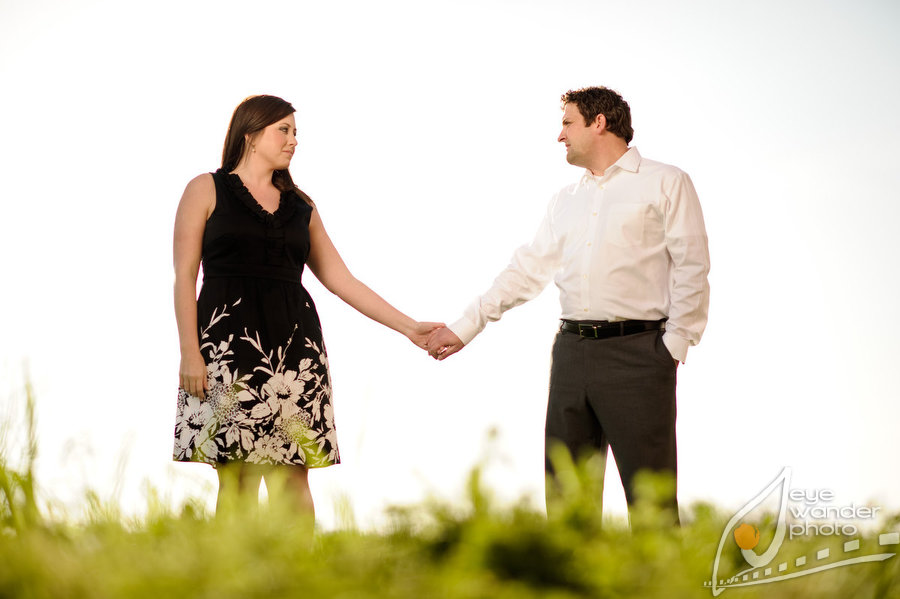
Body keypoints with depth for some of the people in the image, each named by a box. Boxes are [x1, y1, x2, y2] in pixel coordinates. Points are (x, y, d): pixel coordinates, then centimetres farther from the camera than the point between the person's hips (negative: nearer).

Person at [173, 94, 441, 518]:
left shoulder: (300, 207, 18)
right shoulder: (206, 190, 8)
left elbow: (340, 280, 17)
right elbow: (185, 276, 2)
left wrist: (409, 327, 11)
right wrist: (189, 352, -9)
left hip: (292, 340, 3)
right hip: (229, 338, -3)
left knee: (291, 478, -3)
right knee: (236, 480, -7)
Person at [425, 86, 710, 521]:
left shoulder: (665, 183, 2)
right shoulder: (565, 202, 21)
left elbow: (691, 269, -3)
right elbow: (528, 270, 19)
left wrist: (675, 343, -9)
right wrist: (465, 328, 13)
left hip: (636, 352, -6)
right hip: (571, 351, 6)